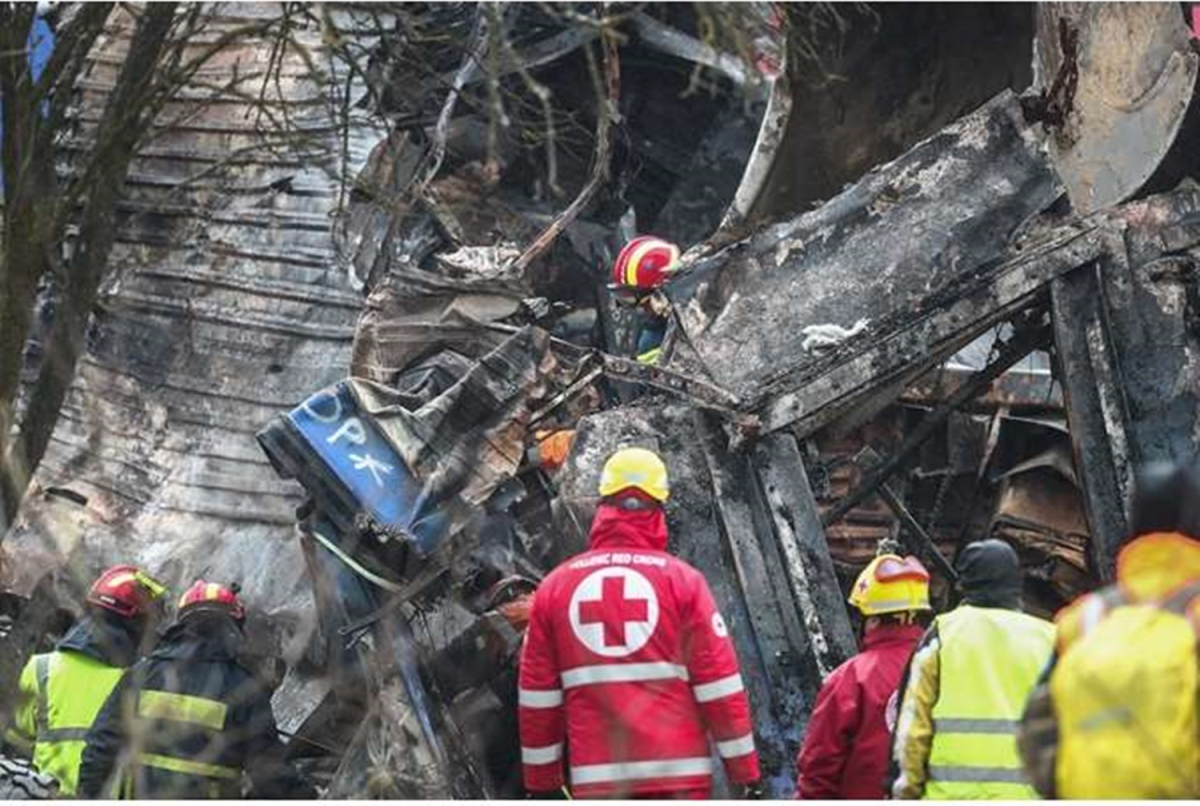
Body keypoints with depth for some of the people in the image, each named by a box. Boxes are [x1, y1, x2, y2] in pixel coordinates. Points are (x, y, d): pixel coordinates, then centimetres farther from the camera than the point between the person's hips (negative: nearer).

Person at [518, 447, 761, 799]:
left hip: (596, 778, 2)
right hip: (678, 773, -2)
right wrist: (746, 775, 4)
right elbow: (720, 687, -2)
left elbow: (537, 697, 10)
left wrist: (540, 784, 19)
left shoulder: (555, 586, 8)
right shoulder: (682, 580, 0)